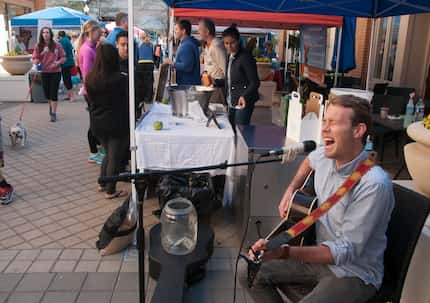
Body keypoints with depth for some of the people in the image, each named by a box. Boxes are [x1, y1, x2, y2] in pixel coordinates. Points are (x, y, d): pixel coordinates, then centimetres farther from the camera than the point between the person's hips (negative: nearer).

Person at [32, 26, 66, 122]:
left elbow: (63, 57, 0)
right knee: (46, 93, 10)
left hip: (56, 72, -2)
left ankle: (53, 113, 7)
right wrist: (36, 62, -20)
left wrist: (58, 62, -18)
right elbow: (35, 59, 2)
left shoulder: (57, 45, -5)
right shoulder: (38, 46, -1)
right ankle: (51, 105, 43)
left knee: (54, 92, -2)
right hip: (45, 72, 2)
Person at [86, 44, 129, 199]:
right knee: (115, 157, 8)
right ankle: (110, 191, 16)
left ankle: (102, 184, 32)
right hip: (117, 124, -6)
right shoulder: (121, 79, -19)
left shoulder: (90, 78, -3)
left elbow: (90, 100, 8)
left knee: (109, 153, 24)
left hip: (97, 123, 6)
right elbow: (129, 101, -9)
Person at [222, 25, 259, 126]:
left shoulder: (246, 57, -14)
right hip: (232, 104, 9)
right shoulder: (230, 57, 11)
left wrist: (244, 96, -31)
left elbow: (255, 83, -17)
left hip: (243, 103, -9)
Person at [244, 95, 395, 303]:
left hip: (354, 274, -7)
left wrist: (284, 252, -36)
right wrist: (291, 190, 8)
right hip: (320, 255, 7)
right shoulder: (325, 156, -6)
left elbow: (347, 251, -28)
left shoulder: (373, 184, -28)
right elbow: (309, 161, 22)